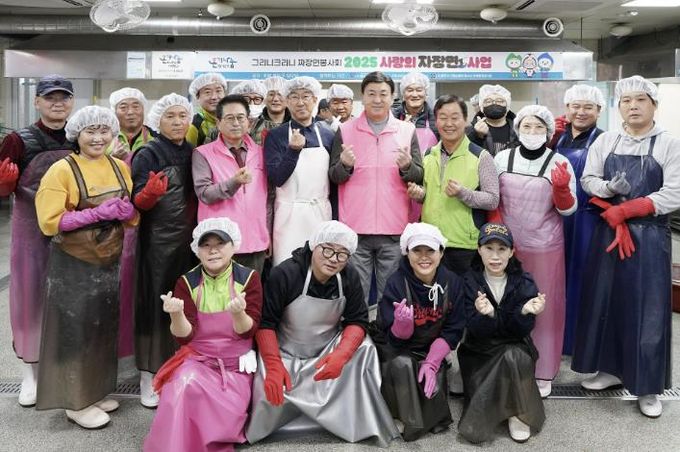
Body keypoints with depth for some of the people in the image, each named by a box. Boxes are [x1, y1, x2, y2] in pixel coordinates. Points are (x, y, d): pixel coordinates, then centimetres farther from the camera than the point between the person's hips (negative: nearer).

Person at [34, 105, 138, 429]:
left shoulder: (120, 168, 5)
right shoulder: (61, 170, -11)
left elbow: (134, 215, 7)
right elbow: (50, 222, -17)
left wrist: (125, 209, -16)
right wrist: (99, 212, -23)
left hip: (109, 261, 6)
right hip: (73, 264, -5)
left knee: (104, 326, 14)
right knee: (75, 329, 3)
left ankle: (95, 391, 31)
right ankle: (76, 402, 18)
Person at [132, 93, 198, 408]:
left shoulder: (193, 154, 11)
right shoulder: (147, 154, -4)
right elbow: (137, 202, -10)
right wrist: (150, 192, -29)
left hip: (188, 239, 5)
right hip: (157, 240, -4)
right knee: (156, 302, -1)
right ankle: (149, 376, 10)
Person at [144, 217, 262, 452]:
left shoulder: (248, 278, -7)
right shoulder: (187, 282, -4)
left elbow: (247, 332, -13)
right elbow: (184, 337, -11)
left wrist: (238, 313, -36)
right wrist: (177, 314, -33)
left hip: (235, 365, -1)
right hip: (197, 359, 1)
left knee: (223, 414, -23)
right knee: (184, 386, -30)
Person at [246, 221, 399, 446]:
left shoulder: (350, 277, -11)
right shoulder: (284, 274, -23)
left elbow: (357, 321, -11)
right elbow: (265, 322, -20)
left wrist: (340, 355, -31)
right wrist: (274, 367, -30)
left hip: (329, 348, 3)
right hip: (285, 352, -3)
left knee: (364, 349, -22)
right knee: (271, 393, -26)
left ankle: (363, 424, -3)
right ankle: (254, 428, 13)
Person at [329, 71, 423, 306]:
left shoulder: (407, 130, 7)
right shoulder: (345, 131, 6)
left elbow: (420, 177, 7)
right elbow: (333, 177, 6)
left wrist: (407, 166, -14)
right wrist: (345, 165, -15)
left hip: (394, 229, 1)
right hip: (355, 228, 0)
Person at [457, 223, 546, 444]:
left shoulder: (524, 282, -7)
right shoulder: (470, 282, -9)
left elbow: (522, 330, -11)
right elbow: (476, 331, -16)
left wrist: (525, 311, -33)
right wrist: (486, 314, -39)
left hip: (516, 349, 2)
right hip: (480, 352, -1)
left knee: (513, 357, -37)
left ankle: (519, 413, -13)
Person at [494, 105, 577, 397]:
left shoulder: (559, 163, -3)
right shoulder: (502, 159, 3)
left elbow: (568, 210, -3)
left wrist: (561, 189, -22)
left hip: (545, 249, -2)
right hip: (507, 245, 2)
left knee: (544, 307, 5)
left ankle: (543, 372, 19)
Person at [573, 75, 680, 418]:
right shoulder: (605, 141, 6)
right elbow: (588, 180, 5)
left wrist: (624, 210, -15)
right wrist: (609, 189, -16)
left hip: (650, 236, -3)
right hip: (607, 233, 3)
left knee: (647, 308, 1)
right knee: (605, 301, 8)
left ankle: (648, 386, 13)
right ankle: (611, 369, 24)